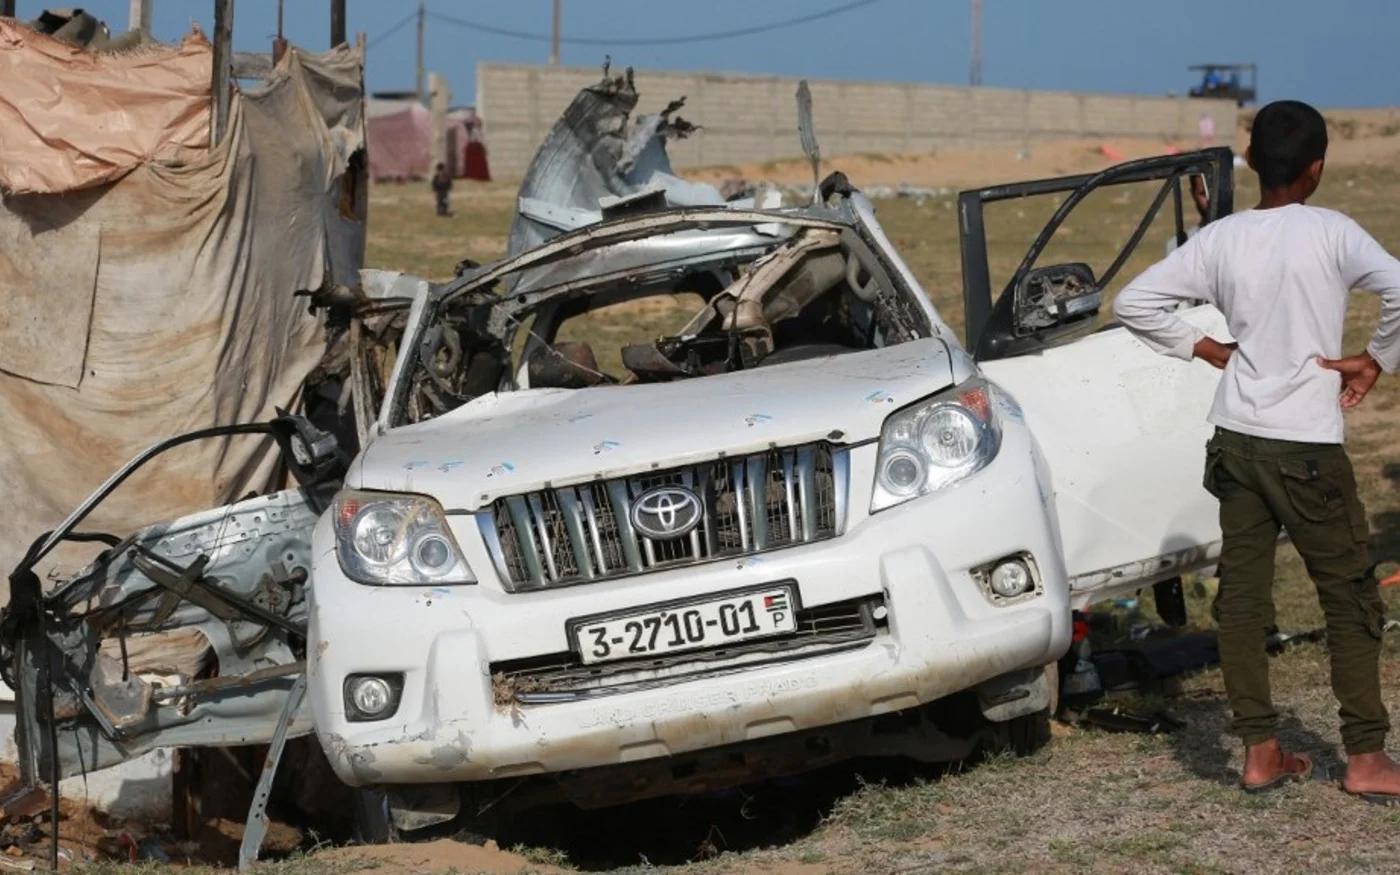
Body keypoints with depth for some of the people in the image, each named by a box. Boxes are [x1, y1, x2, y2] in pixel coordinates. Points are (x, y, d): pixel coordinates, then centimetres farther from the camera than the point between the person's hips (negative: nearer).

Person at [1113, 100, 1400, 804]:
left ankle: (1260, 751, 9)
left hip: (1236, 439, 4)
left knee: (1242, 596, 8)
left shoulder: (1221, 239, 2)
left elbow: (1134, 302, 4)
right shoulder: (1331, 233, -9)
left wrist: (1211, 350, 10)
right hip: (1307, 443, -4)